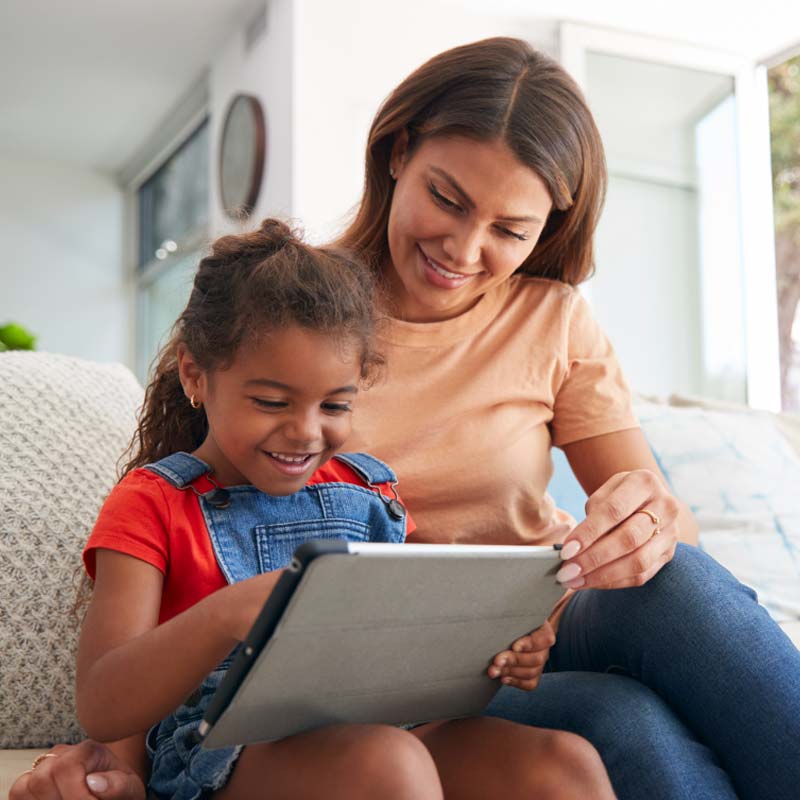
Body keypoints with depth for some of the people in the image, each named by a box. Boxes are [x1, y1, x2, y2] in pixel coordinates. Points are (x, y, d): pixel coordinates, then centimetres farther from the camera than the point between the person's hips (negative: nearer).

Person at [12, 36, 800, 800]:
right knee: (624, 720, -32)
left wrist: (655, 521, -27)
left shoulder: (552, 318, 4)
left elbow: (657, 508, -2)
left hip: (543, 636, 3)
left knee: (676, 579, -29)